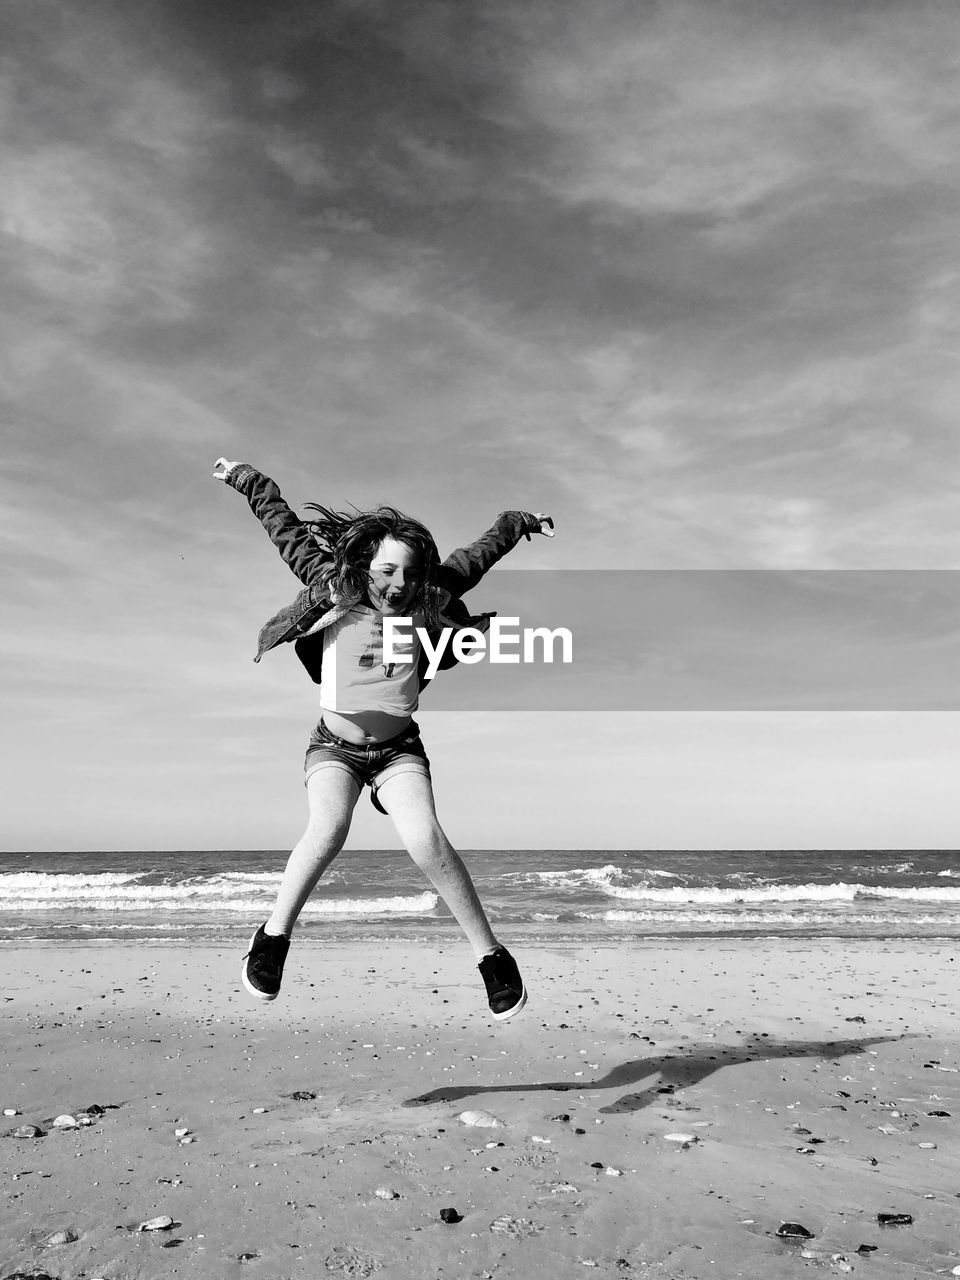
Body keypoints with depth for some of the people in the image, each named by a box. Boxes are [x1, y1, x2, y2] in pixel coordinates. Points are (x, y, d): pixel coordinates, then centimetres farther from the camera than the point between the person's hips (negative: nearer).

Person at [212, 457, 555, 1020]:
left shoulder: (426, 603, -6)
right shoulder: (332, 588, -9)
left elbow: (478, 554, 9)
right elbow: (283, 523, 1)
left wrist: (522, 522, 20)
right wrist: (244, 477, 9)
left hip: (399, 749, 1)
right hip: (334, 746, -1)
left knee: (425, 836, -23)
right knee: (328, 829, -30)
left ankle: (492, 955, -9)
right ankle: (274, 935, -6)